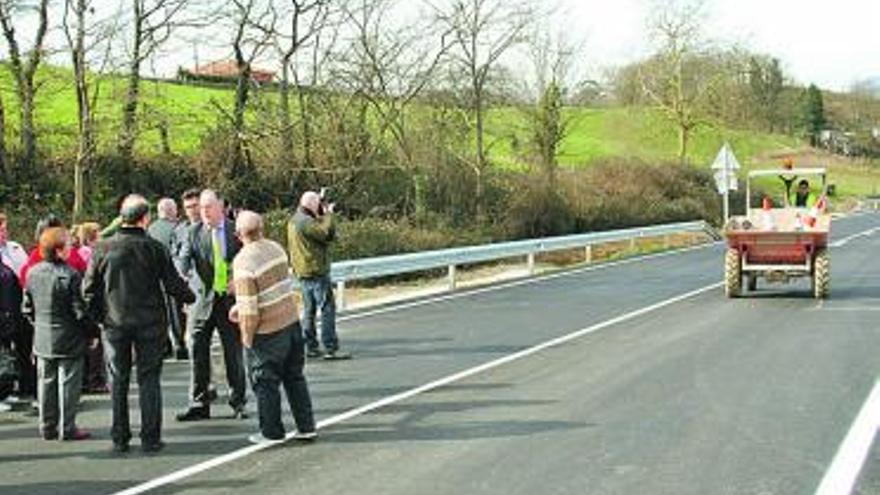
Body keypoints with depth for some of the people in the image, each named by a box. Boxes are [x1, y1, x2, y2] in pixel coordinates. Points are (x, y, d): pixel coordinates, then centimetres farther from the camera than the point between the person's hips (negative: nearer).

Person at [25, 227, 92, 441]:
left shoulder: (33, 273, 2)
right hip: (68, 340, -6)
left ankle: (48, 427, 20)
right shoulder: (70, 275, -18)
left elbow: (27, 306, 11)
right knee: (68, 383, 2)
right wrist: (90, 331, -4)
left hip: (42, 340, 6)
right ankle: (67, 428, 7)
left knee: (46, 383, 14)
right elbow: (79, 310, -16)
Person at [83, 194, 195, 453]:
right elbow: (173, 284, -5)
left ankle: (119, 439, 15)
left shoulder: (103, 249, -3)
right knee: (149, 379, 6)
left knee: (118, 381, 10)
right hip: (149, 323, -2)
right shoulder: (154, 248, -9)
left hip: (114, 324, 2)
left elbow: (88, 289, 0)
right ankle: (150, 438, 6)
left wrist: (98, 316, 14)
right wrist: (191, 297, 15)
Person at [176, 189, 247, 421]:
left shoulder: (236, 231, 3)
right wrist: (182, 274, -30)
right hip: (203, 299, 1)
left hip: (230, 299, 0)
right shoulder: (194, 233, 2)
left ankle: (238, 402, 19)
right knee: (198, 352, 1)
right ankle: (199, 404, 11)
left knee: (234, 353, 7)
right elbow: (184, 258, -9)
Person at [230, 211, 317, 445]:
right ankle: (306, 427, 23)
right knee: (294, 377, 17)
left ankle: (271, 432, 20)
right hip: (291, 320, 7)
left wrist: (247, 338, -7)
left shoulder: (244, 262, -21)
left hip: (267, 330, -7)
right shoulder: (275, 248, 1)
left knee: (265, 382, 10)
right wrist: (240, 306, 16)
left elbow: (249, 307, -21)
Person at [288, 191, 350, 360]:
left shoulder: (294, 221, 14)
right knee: (327, 308, -7)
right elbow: (328, 234, -21)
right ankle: (331, 348, -9)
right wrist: (328, 214, -8)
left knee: (309, 310, 13)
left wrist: (323, 214, 9)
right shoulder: (306, 222, -18)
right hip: (316, 271, -10)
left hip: (303, 272, 10)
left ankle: (311, 347, 17)